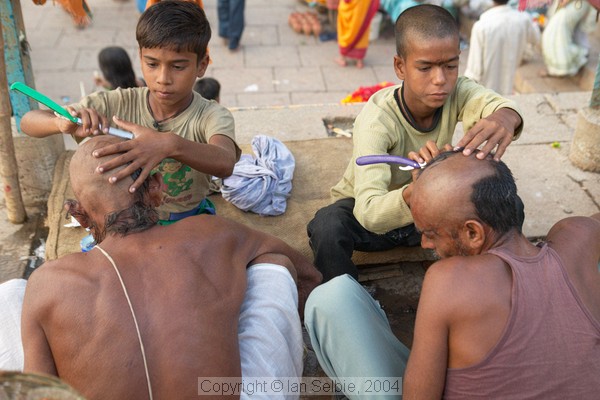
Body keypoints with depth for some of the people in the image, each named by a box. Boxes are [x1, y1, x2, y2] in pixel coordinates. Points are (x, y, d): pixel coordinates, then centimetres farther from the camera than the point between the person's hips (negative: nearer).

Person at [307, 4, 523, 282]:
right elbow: (369, 214, -43)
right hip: (373, 213, -4)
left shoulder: (457, 93, -18)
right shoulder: (376, 120, -31)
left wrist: (504, 118, -66)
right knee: (326, 228, -36)